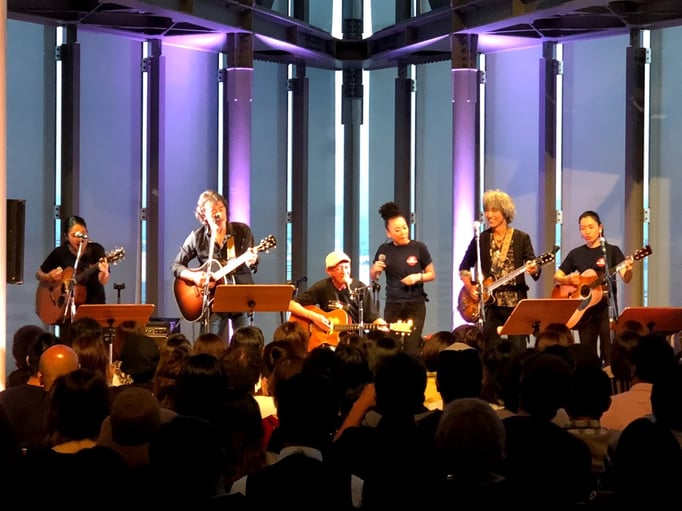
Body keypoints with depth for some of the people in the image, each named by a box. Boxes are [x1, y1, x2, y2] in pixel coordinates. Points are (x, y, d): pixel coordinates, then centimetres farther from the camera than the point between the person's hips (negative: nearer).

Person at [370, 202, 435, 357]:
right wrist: (375, 269, -10)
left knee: (412, 348, -6)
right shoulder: (384, 250, 3)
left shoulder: (419, 248, -3)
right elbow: (373, 278, 12)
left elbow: (432, 275, 5)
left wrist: (418, 277, -14)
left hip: (415, 304, -2)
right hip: (393, 305, 2)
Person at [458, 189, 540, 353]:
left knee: (518, 349, -5)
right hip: (490, 303, 2)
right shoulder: (480, 239, 8)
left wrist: (533, 269, -27)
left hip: (515, 302, -2)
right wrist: (469, 288, 0)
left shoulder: (521, 238, 2)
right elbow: (464, 267, 15)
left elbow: (534, 266, -4)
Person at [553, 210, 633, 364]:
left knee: (609, 354, -10)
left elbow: (626, 279, -7)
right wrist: (568, 280, -8)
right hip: (584, 308, 3)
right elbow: (556, 277, 14)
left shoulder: (612, 251, 2)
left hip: (606, 307, -3)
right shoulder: (576, 254, 10)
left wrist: (628, 270, -30)